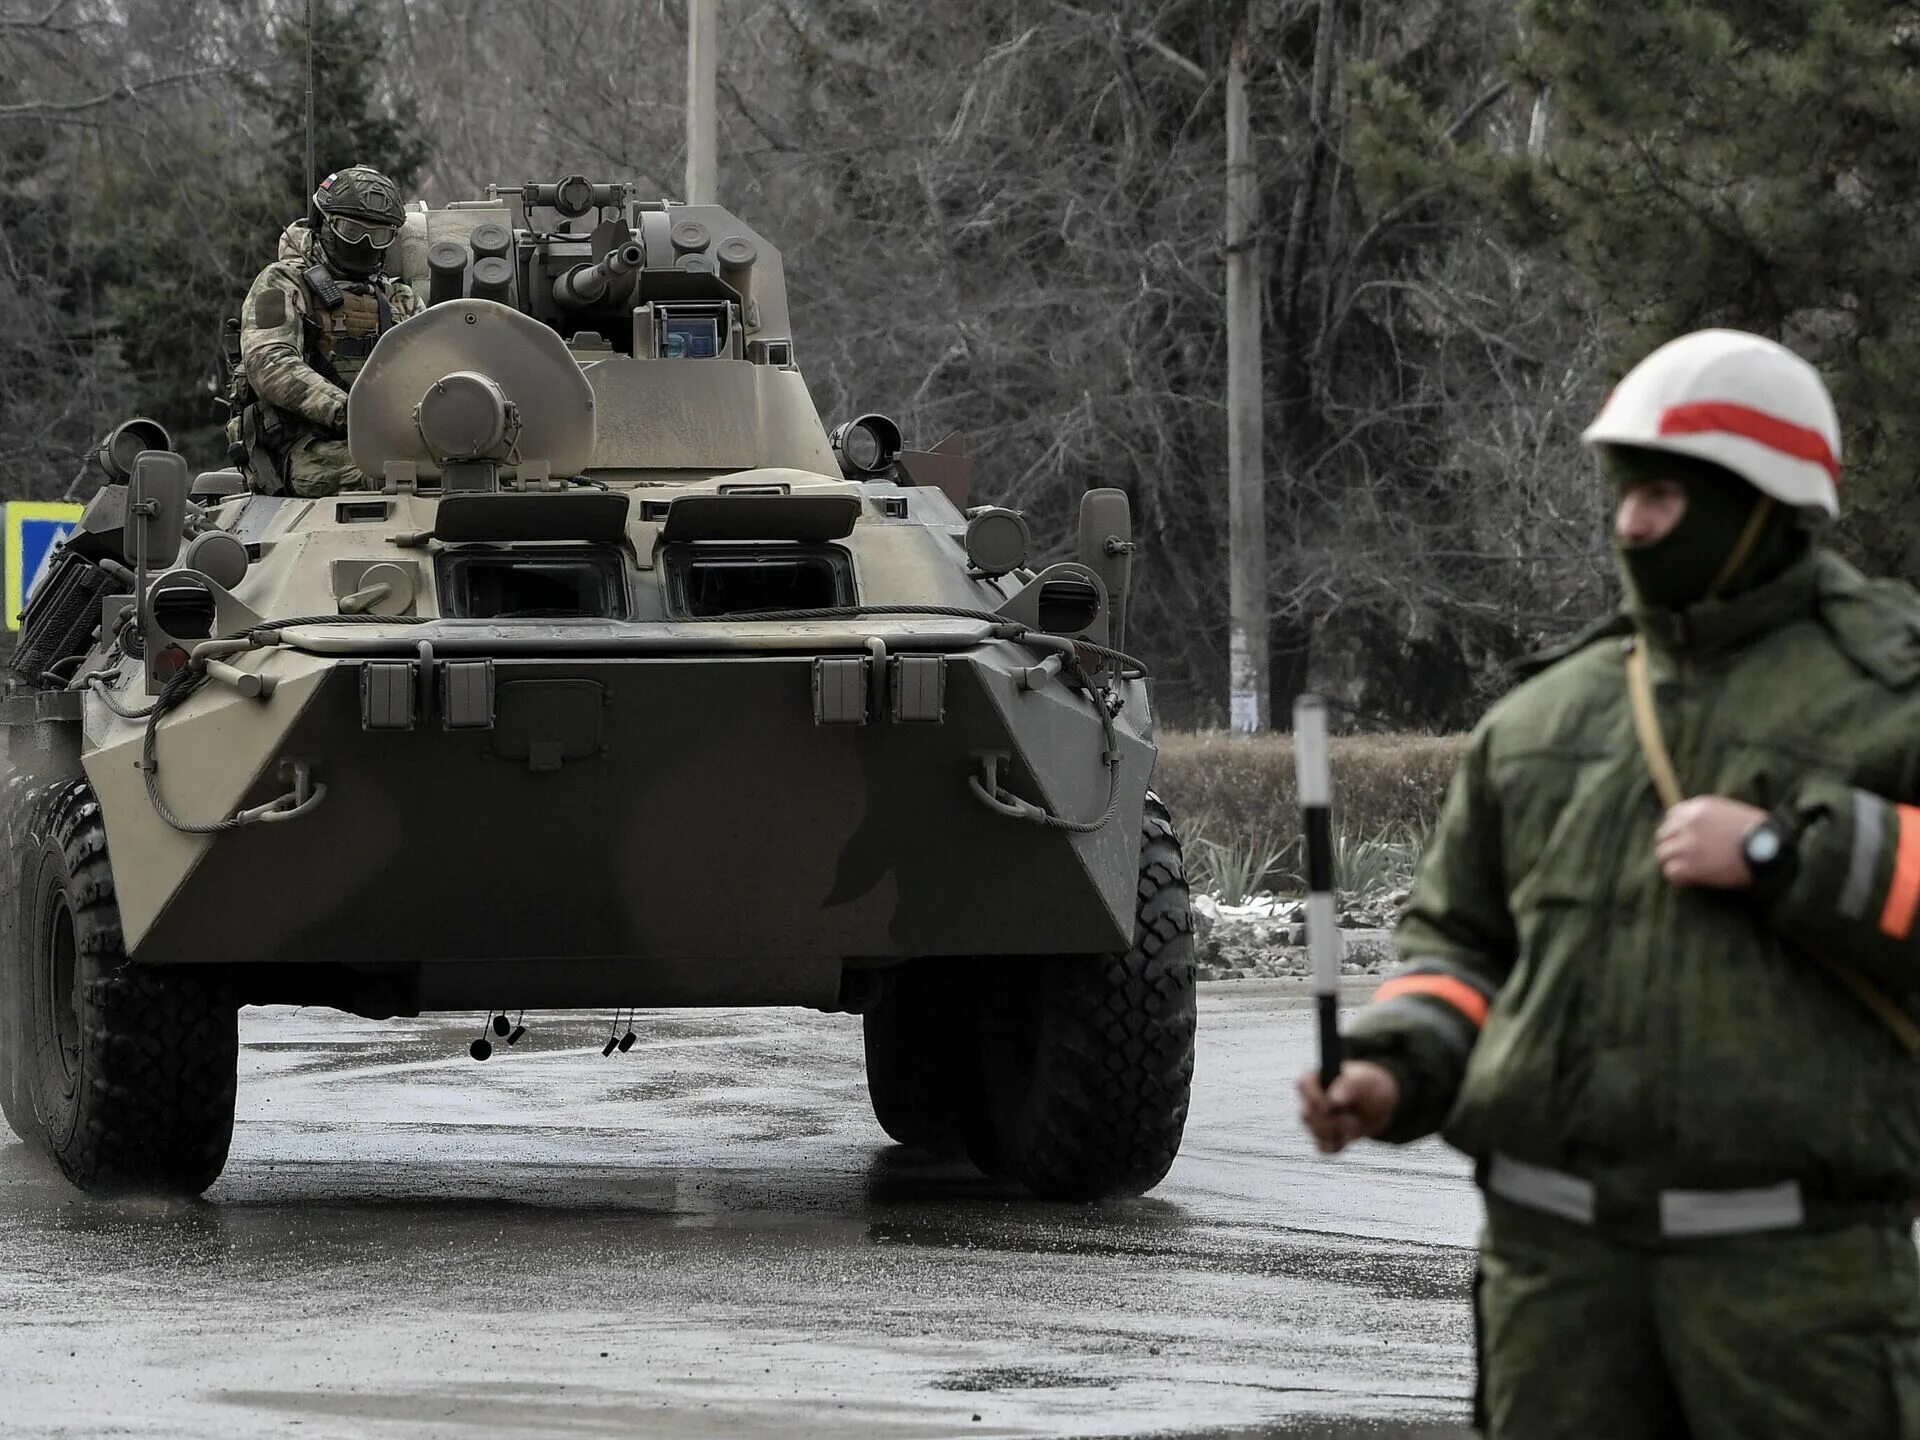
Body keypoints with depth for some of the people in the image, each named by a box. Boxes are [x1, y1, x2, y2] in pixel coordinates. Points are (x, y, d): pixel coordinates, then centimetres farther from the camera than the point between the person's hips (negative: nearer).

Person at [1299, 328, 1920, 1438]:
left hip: (1791, 1257, -5)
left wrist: (1786, 853, -17)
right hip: (1559, 1251, 5)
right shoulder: (1543, 719, 17)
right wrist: (1394, 1075, 3)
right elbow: (1462, 942, 22)